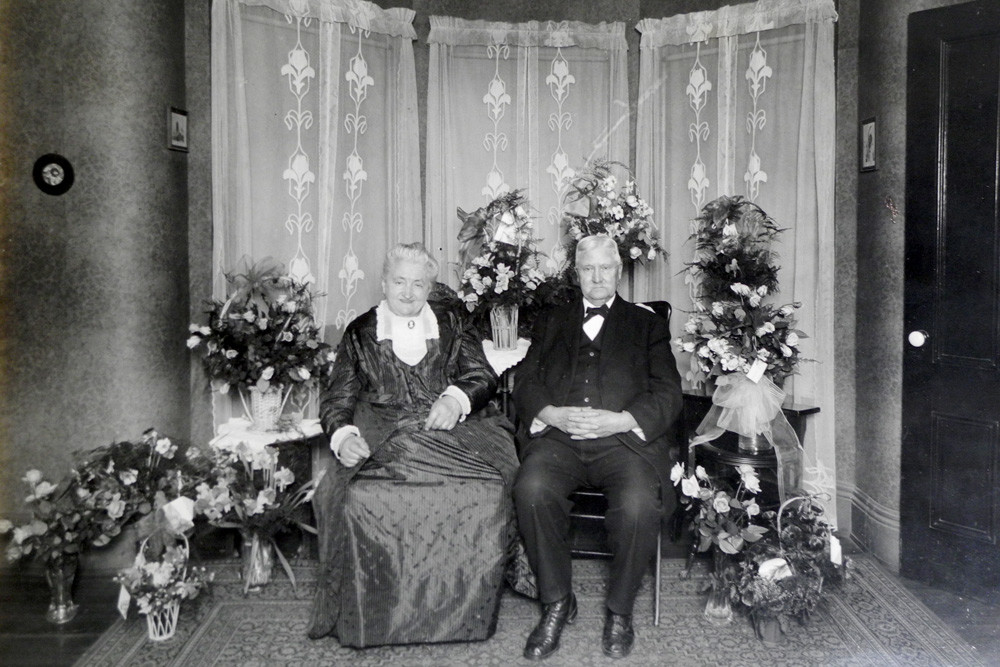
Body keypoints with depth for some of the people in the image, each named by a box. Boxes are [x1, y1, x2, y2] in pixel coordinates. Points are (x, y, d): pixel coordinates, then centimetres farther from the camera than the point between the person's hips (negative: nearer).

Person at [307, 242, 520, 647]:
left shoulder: (450, 324, 20)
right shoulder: (360, 333, 19)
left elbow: (484, 377, 10)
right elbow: (337, 397, 11)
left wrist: (456, 398, -12)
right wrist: (343, 436, -11)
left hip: (450, 429, 1)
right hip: (381, 438, 0)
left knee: (487, 491, -30)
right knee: (359, 496, -32)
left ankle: (465, 610, -12)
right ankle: (371, 616, -12)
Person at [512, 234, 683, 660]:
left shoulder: (647, 324, 19)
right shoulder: (551, 322, 24)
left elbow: (668, 395, 7)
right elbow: (525, 383, 13)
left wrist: (619, 420, -11)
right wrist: (554, 415, -9)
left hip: (623, 437, -1)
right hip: (558, 434, 2)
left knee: (639, 504, -31)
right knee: (532, 490, -30)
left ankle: (619, 610, -5)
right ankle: (556, 602, -8)